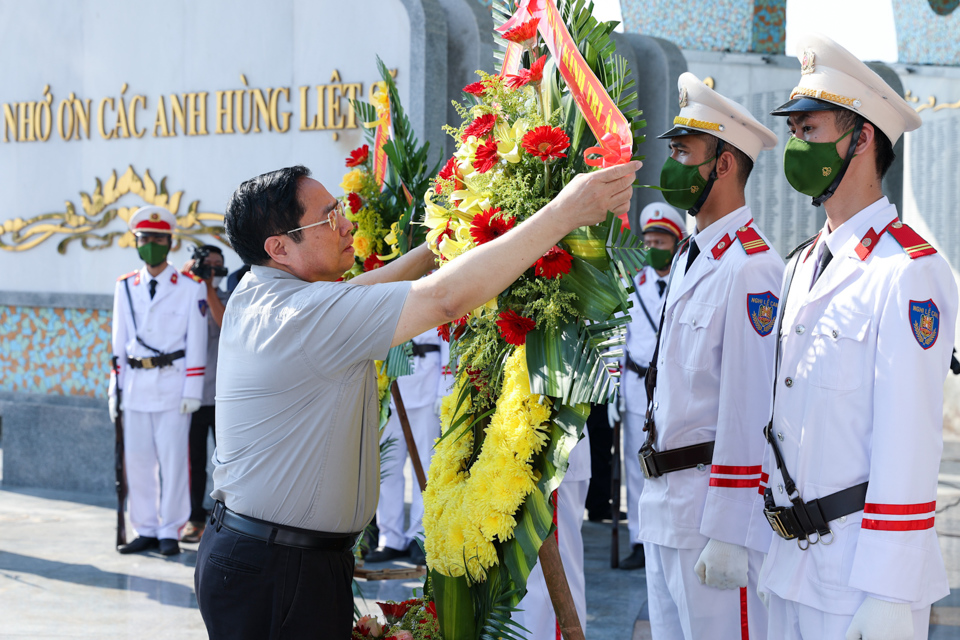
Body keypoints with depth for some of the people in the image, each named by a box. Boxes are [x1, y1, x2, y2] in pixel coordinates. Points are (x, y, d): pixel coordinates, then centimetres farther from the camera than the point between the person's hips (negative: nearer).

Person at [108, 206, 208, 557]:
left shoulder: (190, 288, 0)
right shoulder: (125, 287, 12)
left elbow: (196, 343, -1)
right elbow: (119, 341, 14)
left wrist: (192, 391, -6)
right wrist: (115, 388, 9)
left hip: (172, 384, -4)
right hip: (136, 385, 4)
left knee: (173, 459, -3)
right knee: (137, 460, 6)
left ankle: (170, 532, 6)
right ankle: (146, 531, 15)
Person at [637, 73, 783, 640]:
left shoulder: (750, 268, -16)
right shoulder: (690, 259, 16)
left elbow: (749, 410, -20)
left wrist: (726, 535, -22)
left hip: (714, 507, -10)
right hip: (664, 506, 10)